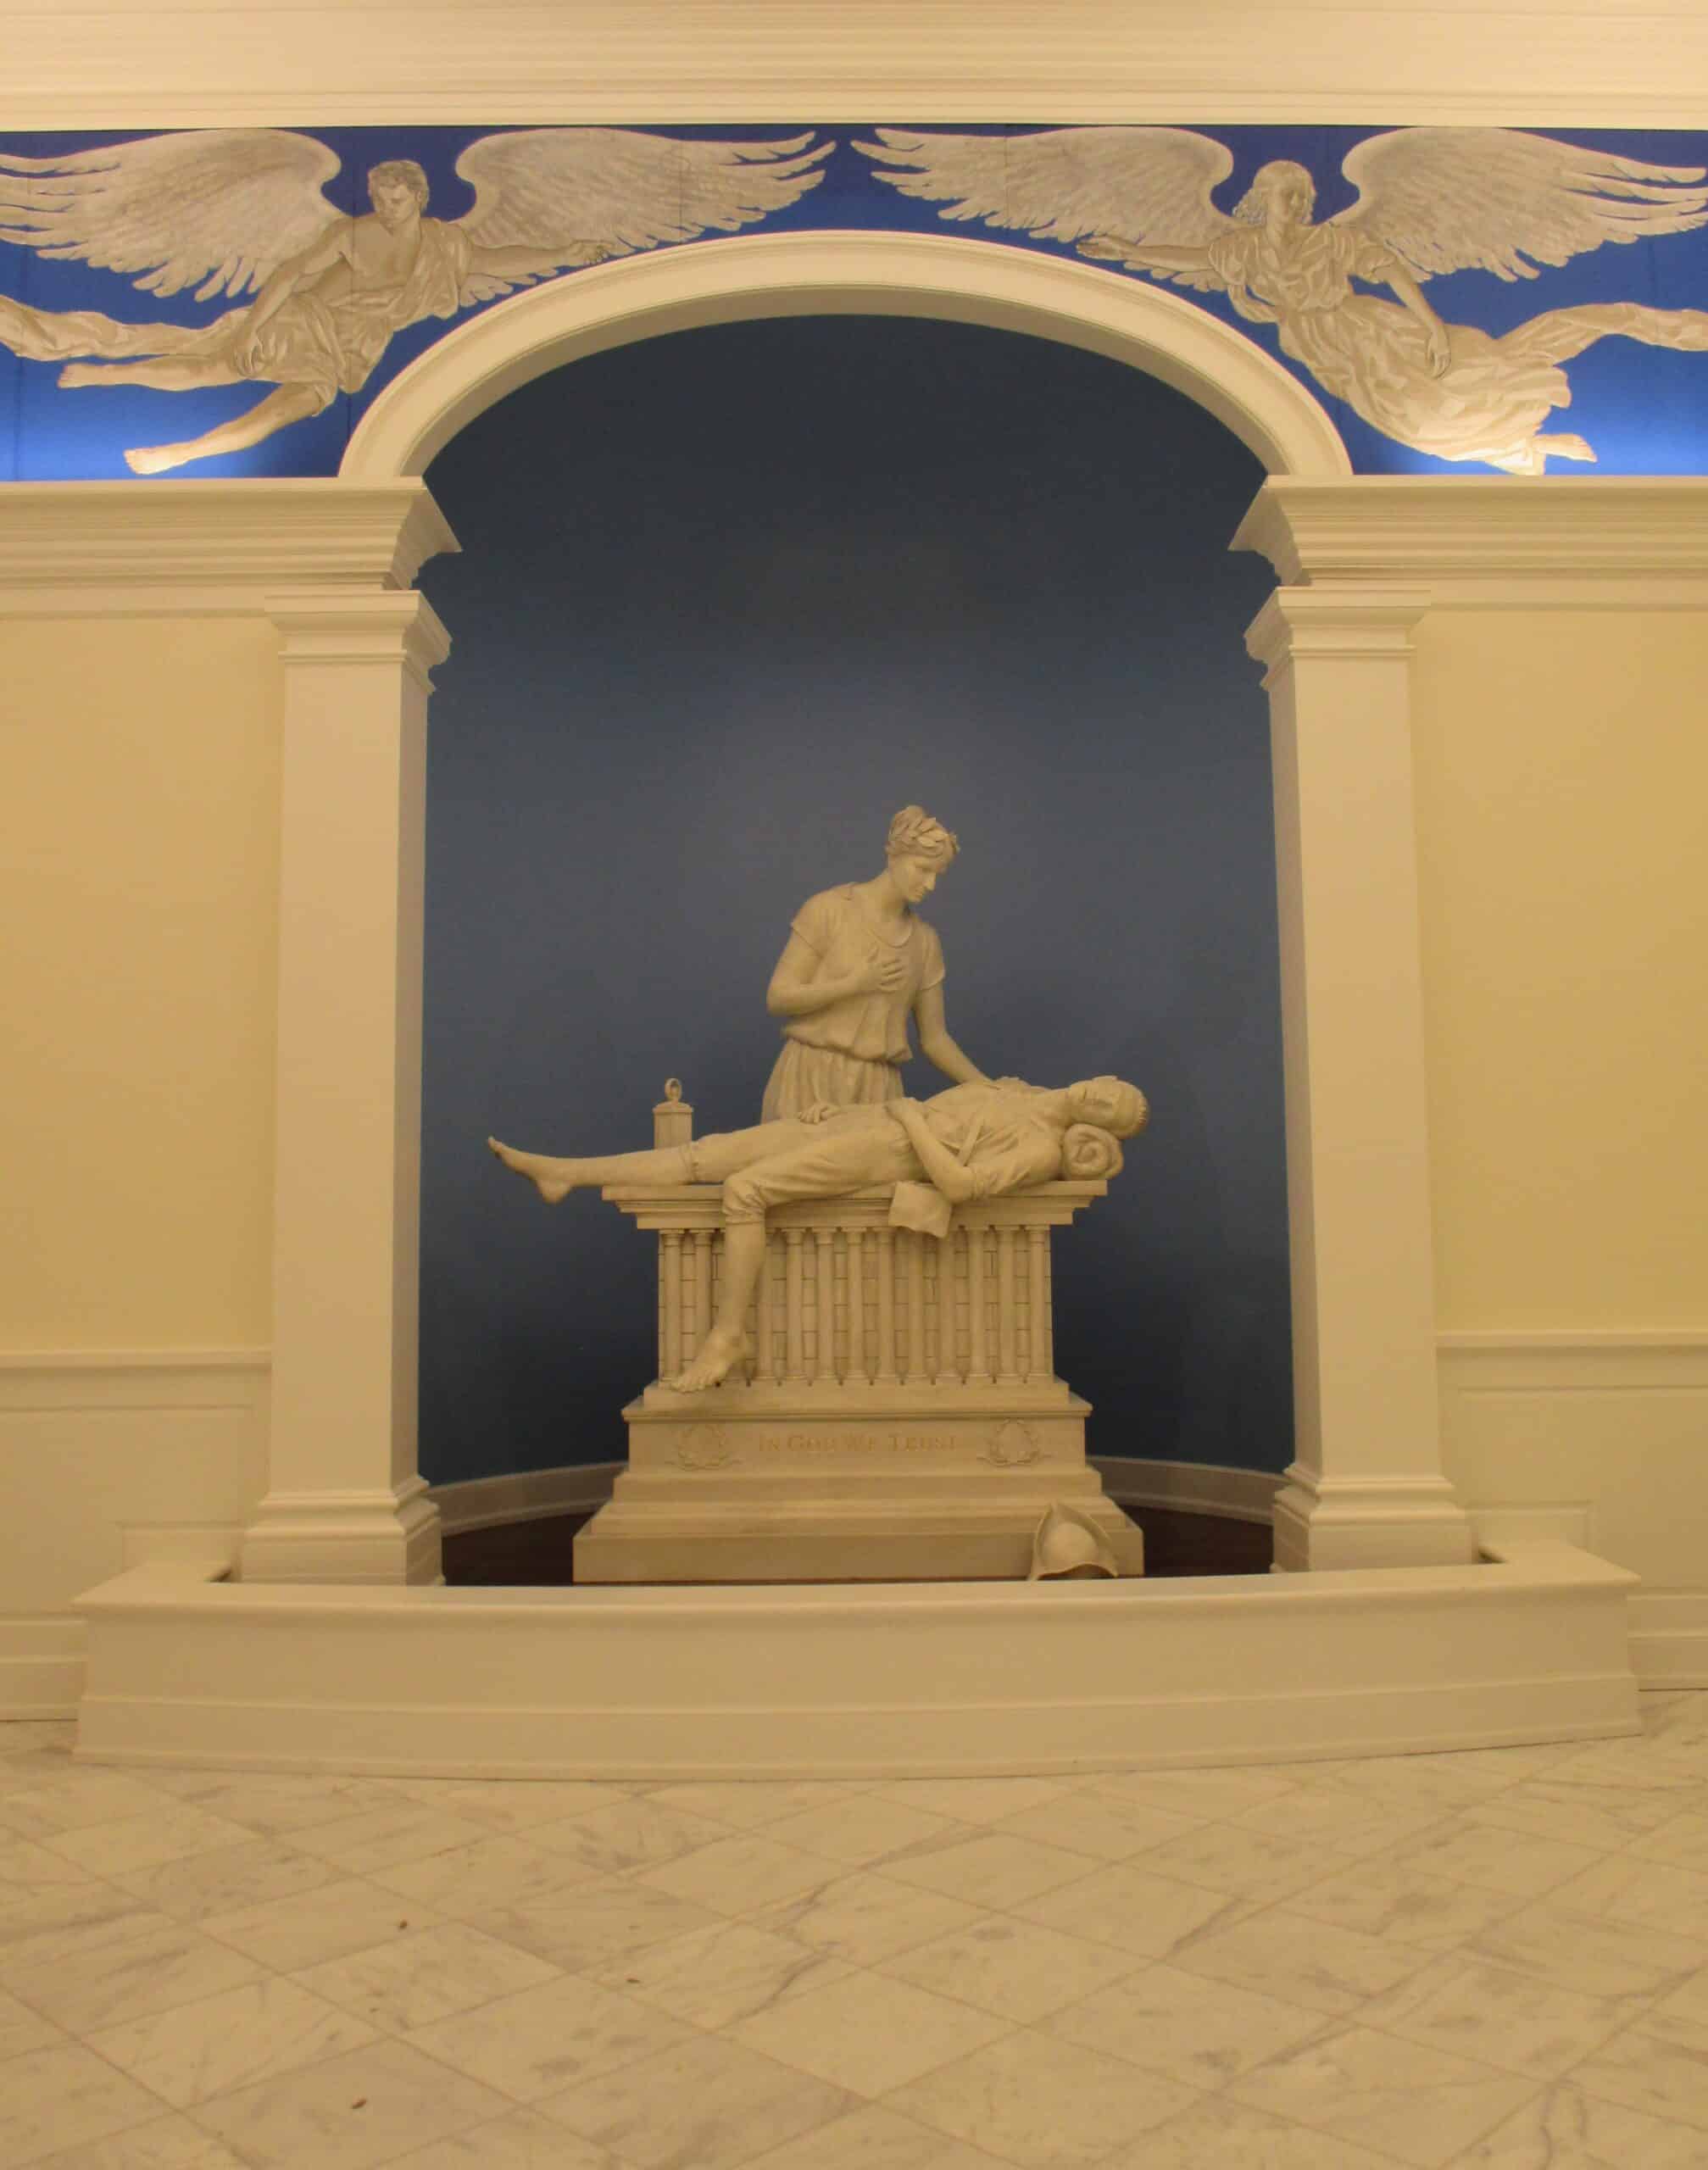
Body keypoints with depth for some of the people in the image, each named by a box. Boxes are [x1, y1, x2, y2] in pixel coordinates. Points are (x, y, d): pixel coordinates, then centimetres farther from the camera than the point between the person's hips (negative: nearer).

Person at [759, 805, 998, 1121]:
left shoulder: (926, 941, 8)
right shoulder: (828, 909, -5)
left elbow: (934, 1038, 11)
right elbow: (777, 998, -8)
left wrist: (988, 1088, 1)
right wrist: (857, 983, -17)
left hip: (879, 1090, 4)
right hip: (813, 1082, -4)